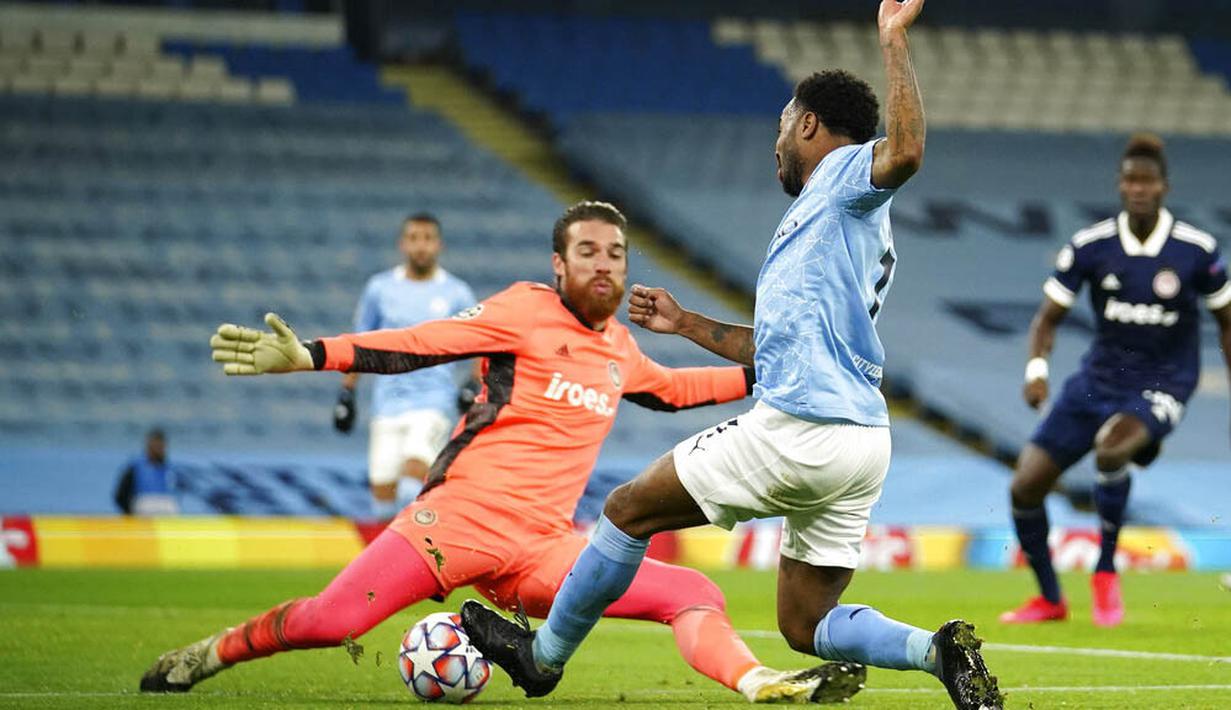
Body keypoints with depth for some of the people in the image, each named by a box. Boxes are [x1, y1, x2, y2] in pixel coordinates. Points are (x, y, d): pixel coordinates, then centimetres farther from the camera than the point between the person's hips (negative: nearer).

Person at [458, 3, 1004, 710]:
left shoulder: (845, 178, -1)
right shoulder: (836, 225, 27)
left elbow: (905, 151, -27)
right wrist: (687, 325, 37)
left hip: (798, 431, -9)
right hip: (861, 445, 9)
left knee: (630, 509, 7)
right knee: (805, 624, 10)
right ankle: (937, 649, -13)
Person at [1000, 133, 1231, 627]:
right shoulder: (1090, 247, -6)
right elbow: (1048, 317, 2)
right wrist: (1037, 368, -16)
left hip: (1161, 386, -4)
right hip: (1098, 378, 4)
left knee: (1111, 447, -36)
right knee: (1025, 487, -3)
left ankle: (1106, 569, -15)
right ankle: (1049, 599, 20)